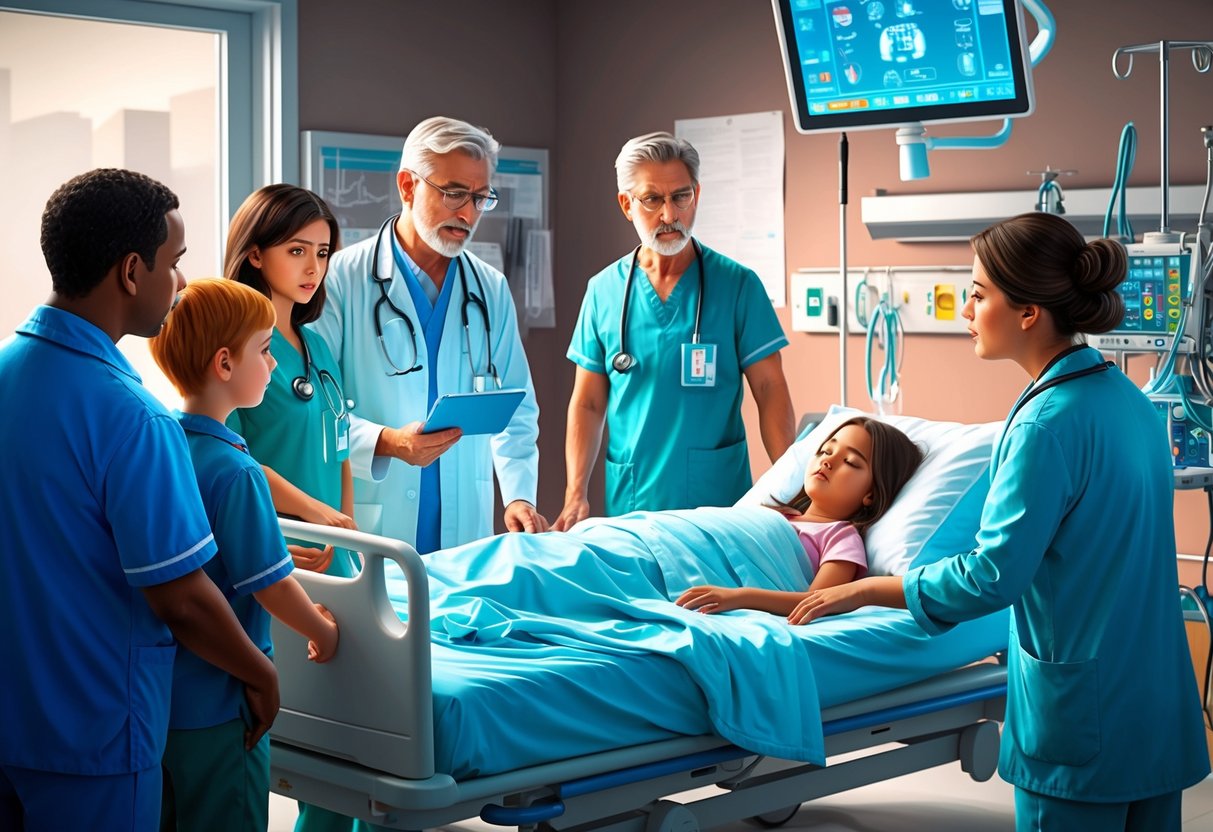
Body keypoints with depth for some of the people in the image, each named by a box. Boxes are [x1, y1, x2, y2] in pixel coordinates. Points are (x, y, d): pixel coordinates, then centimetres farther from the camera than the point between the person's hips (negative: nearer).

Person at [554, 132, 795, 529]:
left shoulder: (738, 285, -2)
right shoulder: (603, 290, 5)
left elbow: (770, 391, -4)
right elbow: (588, 403, 7)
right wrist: (576, 496, -3)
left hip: (720, 503, -2)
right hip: (629, 507, 2)